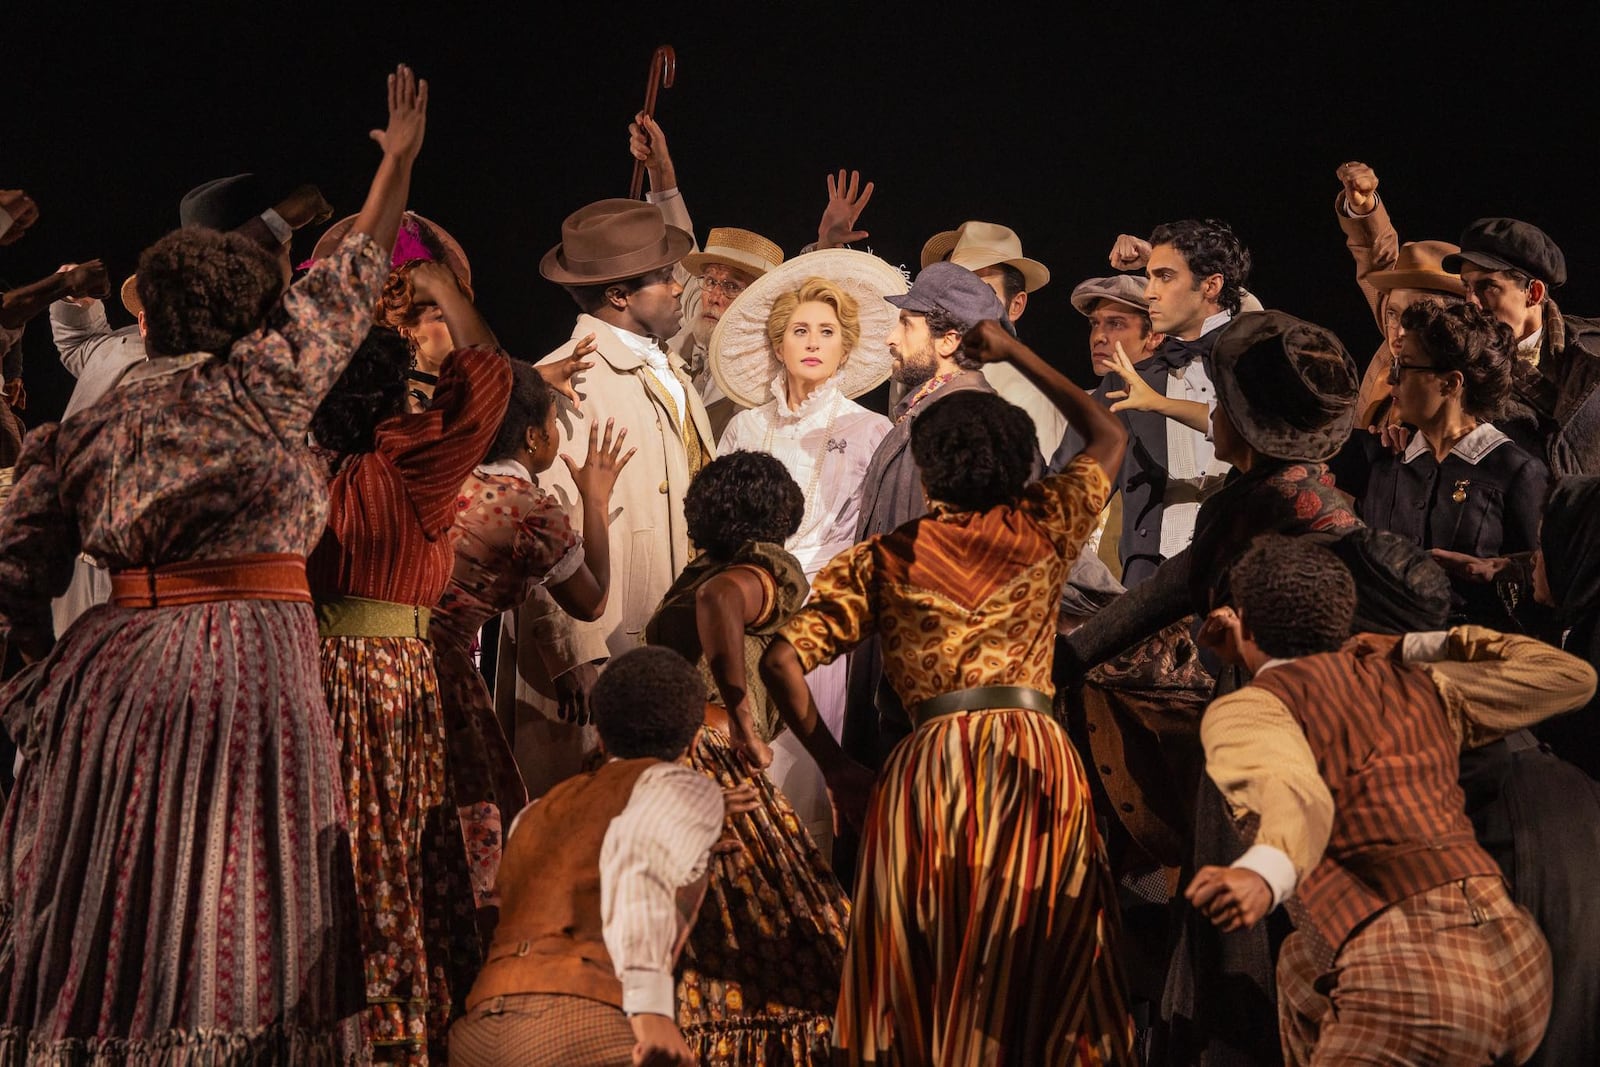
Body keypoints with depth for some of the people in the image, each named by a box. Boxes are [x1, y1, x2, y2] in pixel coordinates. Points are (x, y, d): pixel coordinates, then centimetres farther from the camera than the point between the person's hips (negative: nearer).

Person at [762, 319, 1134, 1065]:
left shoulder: (883, 560, 6)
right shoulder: (1041, 529, 8)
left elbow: (781, 660, -2)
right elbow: (1108, 437, 26)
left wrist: (834, 766, 6)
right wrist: (1012, 352, 33)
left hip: (928, 771, 0)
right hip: (1036, 769, 0)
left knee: (926, 994, 7)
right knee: (1041, 989, 4)